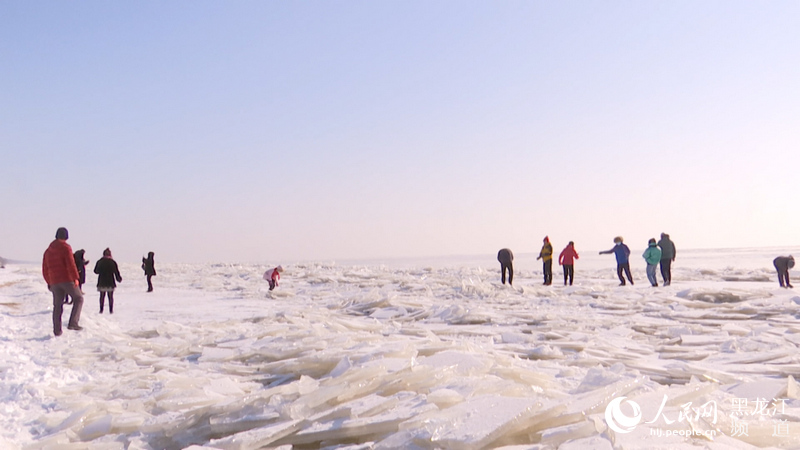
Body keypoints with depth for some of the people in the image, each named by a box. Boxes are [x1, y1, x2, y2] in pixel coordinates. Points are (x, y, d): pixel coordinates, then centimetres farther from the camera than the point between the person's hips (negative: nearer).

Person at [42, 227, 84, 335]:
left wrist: (49, 282, 26)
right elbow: (71, 263, -17)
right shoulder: (65, 247, -6)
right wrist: (75, 278, -17)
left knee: (57, 305, 10)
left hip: (54, 282, 6)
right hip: (67, 279, -6)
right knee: (78, 298, 5)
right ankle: (73, 323, -9)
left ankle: (57, 330, 9)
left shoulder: (48, 250, 16)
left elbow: (45, 269, 19)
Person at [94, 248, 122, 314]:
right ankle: (111, 310, 4)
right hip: (110, 282, -1)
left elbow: (95, 271, 9)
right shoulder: (113, 262, -4)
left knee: (102, 296, 11)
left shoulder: (99, 261, 0)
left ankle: (101, 309, 8)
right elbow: (116, 272, -1)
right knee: (110, 296, 6)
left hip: (101, 282, 1)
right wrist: (119, 279, 13)